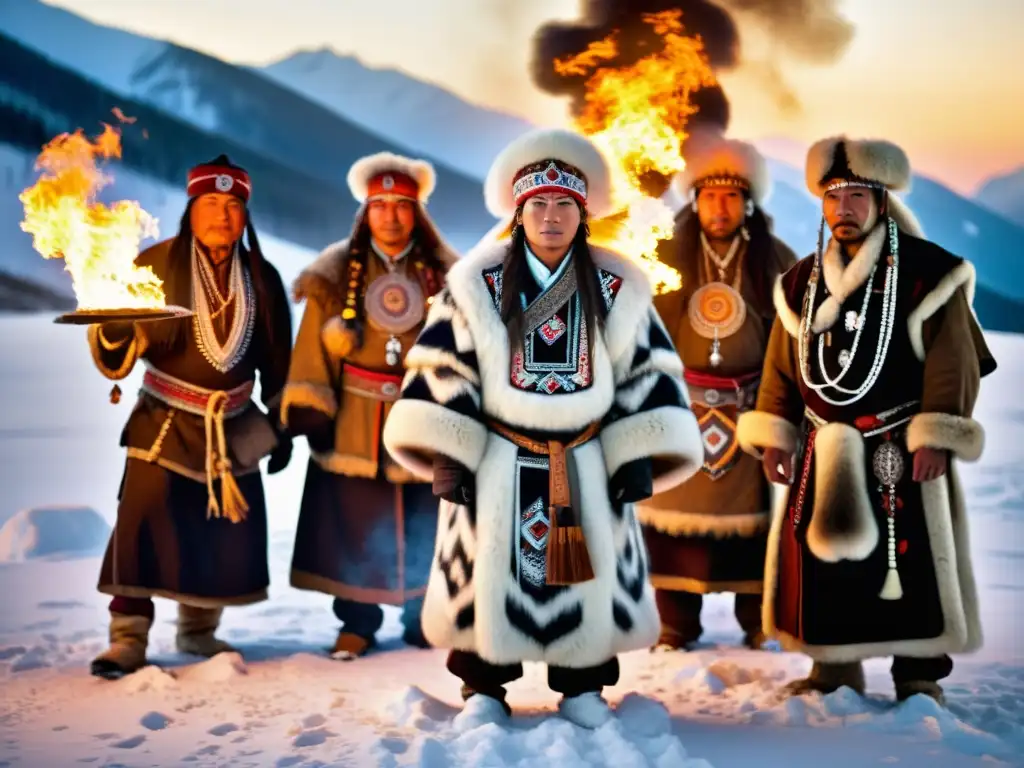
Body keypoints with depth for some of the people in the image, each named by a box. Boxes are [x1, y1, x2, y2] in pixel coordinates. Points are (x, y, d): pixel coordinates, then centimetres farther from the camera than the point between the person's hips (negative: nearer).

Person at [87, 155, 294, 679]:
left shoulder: (262, 279, 6)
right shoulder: (156, 264, -5)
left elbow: (277, 360, 13)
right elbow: (115, 352, -7)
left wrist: (281, 427, 13)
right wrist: (113, 331, -31)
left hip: (233, 429, 4)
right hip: (164, 422, -3)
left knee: (228, 531, 6)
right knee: (144, 522, -15)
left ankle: (199, 629, 23)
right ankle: (128, 636, -7)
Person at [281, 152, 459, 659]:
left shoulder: (444, 275, 4)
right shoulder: (337, 274, 3)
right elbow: (313, 347, 0)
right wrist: (306, 405, -8)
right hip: (353, 424, 0)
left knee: (424, 531, 8)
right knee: (354, 530, 4)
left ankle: (424, 622, 24)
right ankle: (357, 623, 19)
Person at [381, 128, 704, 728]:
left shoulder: (618, 289, 3)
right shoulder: (477, 284, -1)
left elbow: (648, 372, 2)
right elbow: (442, 367, -3)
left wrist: (639, 456, -6)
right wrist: (445, 455, -9)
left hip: (587, 461, 1)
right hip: (495, 456, -1)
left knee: (588, 574, 6)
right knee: (488, 570, 3)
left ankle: (584, 687, 22)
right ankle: (483, 687, 19)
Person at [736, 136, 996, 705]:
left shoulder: (927, 271, -6)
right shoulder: (803, 279, 10)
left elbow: (952, 361, -9)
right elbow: (783, 363, 12)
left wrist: (935, 437, -15)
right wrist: (775, 434, 6)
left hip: (900, 443, -4)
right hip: (823, 447, 5)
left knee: (909, 558, 0)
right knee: (821, 551, 7)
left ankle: (920, 672, 14)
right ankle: (835, 665, 22)